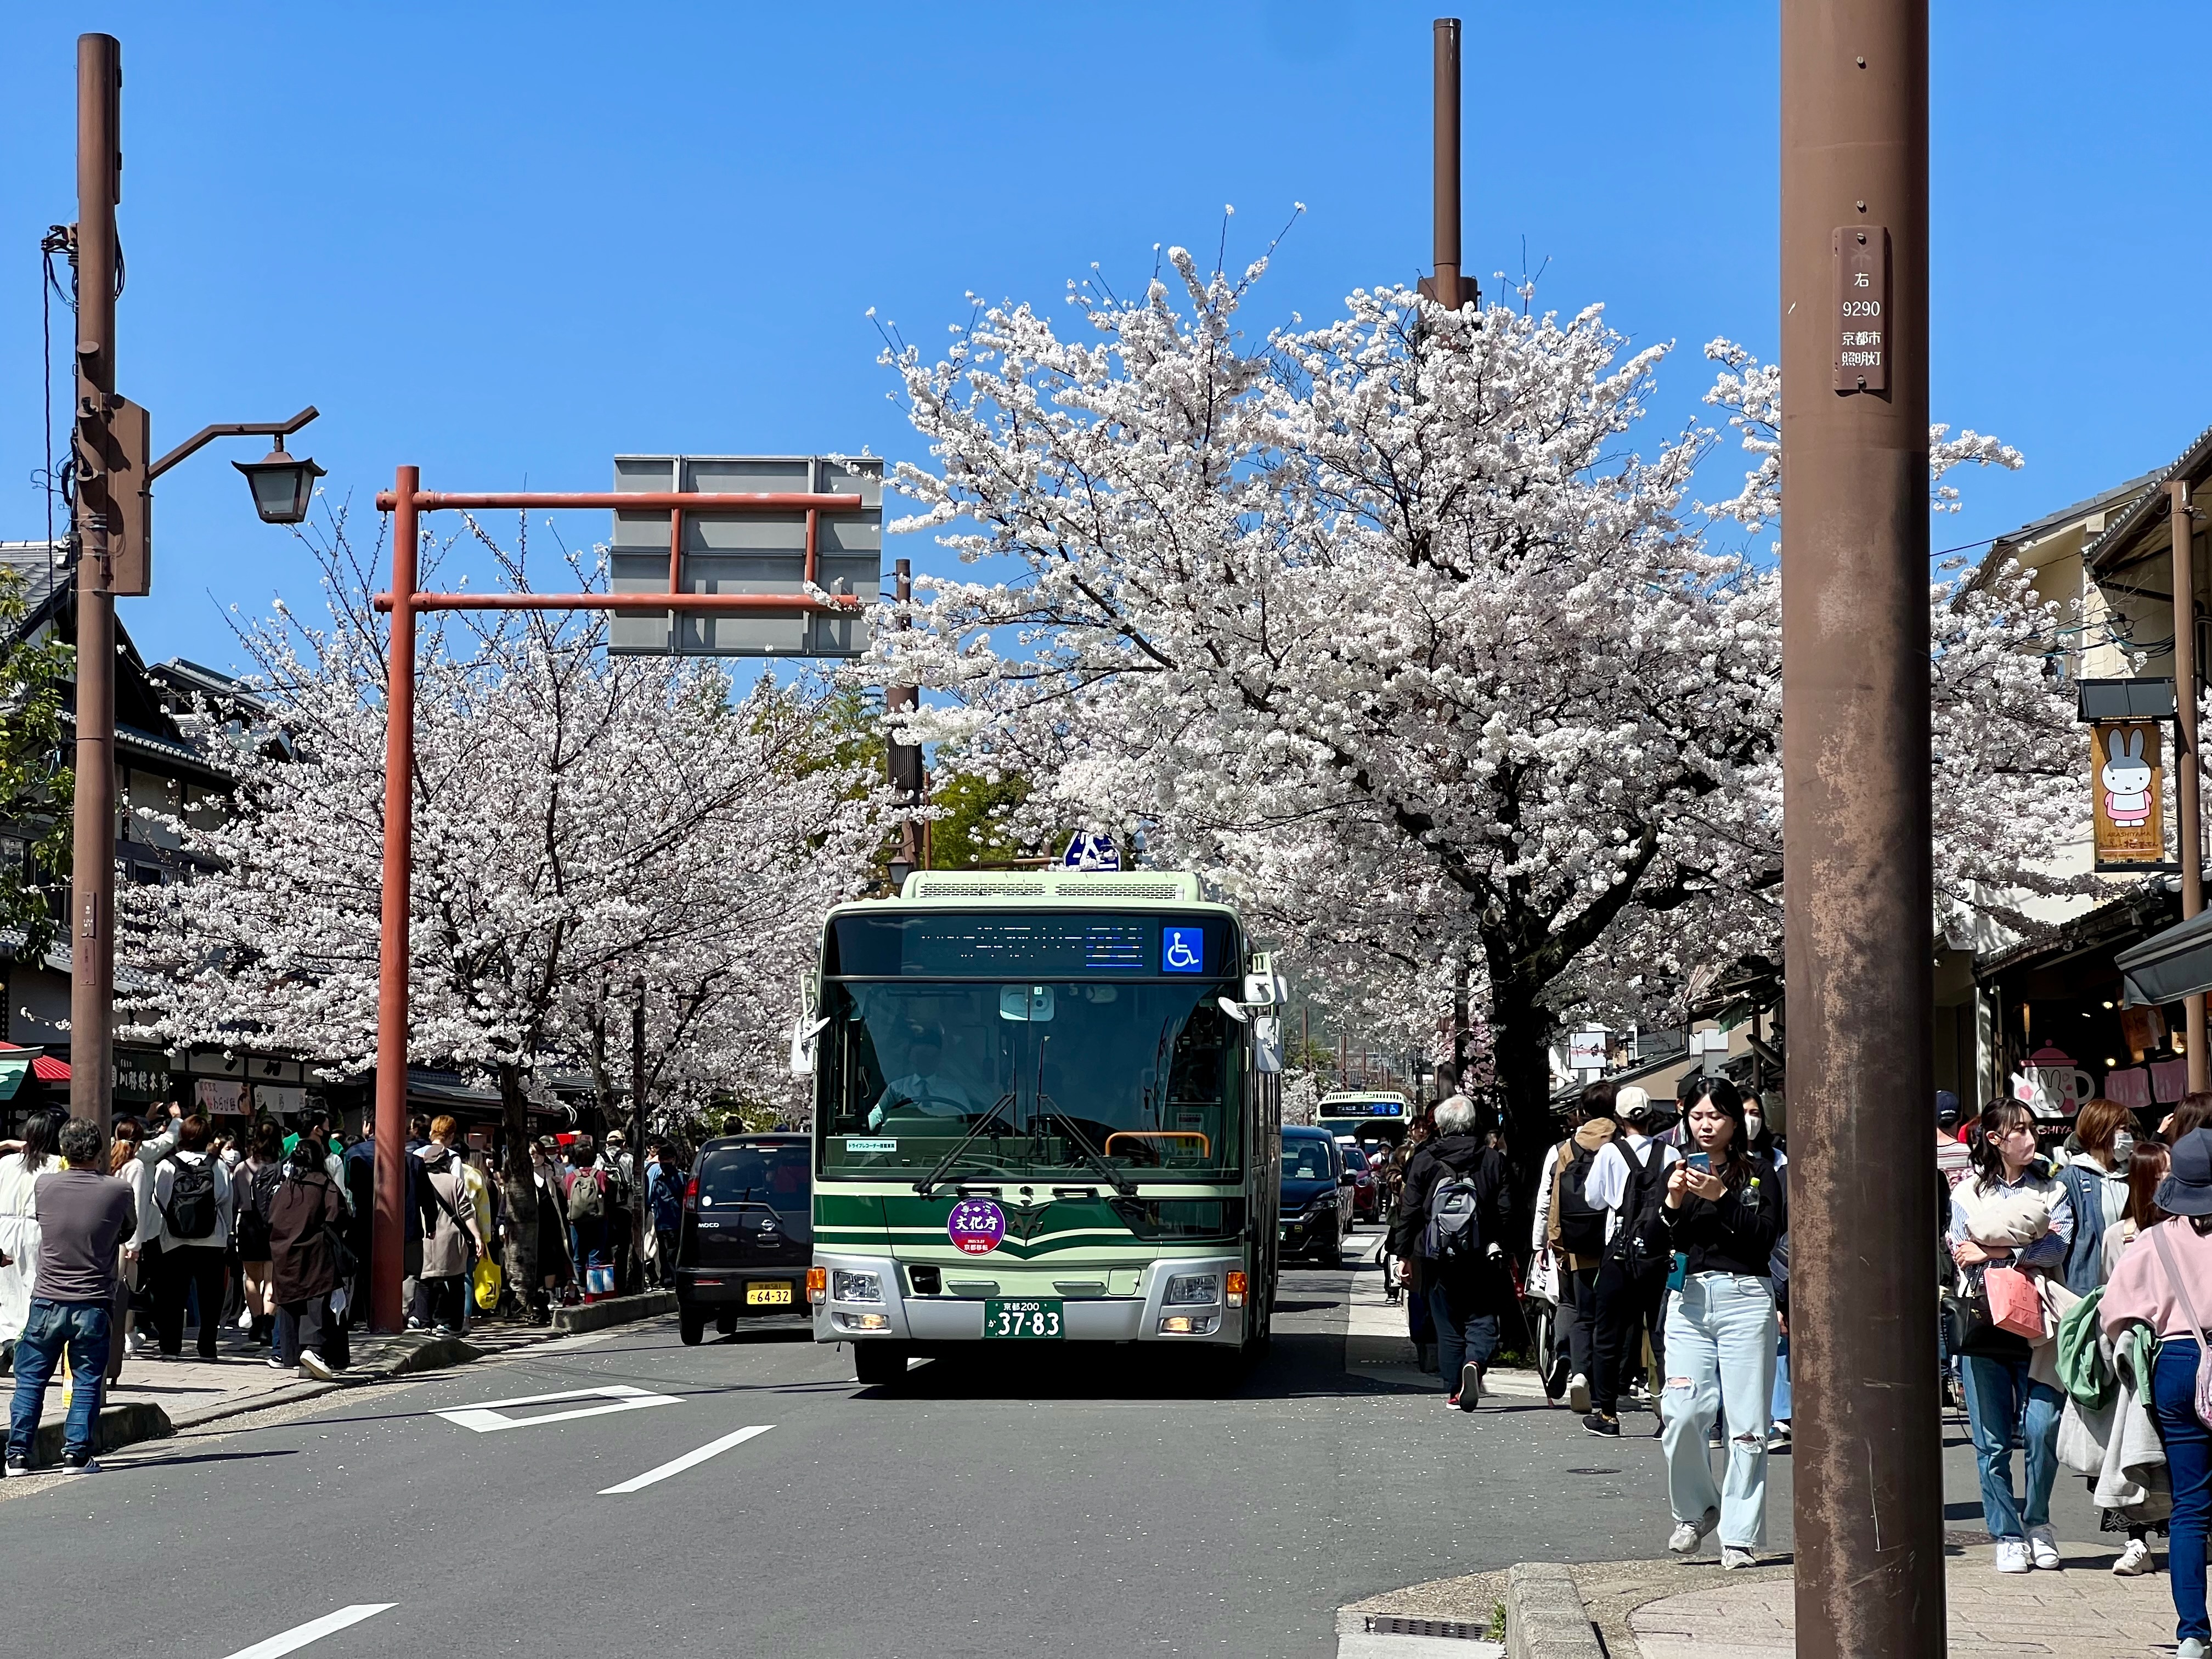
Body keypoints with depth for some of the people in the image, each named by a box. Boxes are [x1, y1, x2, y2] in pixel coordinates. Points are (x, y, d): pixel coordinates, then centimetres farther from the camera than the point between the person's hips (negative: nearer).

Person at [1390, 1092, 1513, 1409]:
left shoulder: (1424, 1161, 1)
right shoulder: (1493, 1159, 2)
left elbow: (1409, 1211, 2)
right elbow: (1506, 1210, 0)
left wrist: (1404, 1255, 7)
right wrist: (1503, 1248, 9)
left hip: (1439, 1257, 0)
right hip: (1481, 1257, 0)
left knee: (1448, 1326, 10)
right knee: (1482, 1320, 4)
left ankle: (1455, 1390, 11)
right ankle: (1475, 1362, -24)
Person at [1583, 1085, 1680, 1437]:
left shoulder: (1611, 1152, -5)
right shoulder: (1670, 1154, 0)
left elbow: (1594, 1198, 5)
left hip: (1621, 1253, -2)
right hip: (1662, 1255, 2)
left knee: (1610, 1335, 7)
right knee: (1663, 1335, 4)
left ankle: (1606, 1413, 11)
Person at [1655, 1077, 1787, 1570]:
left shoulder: (1758, 1173, 6)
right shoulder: (1677, 1172, 15)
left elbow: (1767, 1236, -8)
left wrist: (1721, 1198, -15)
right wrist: (1671, 1204, -8)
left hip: (1745, 1298, -3)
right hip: (1688, 1299, 3)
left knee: (1746, 1424, -4)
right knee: (1681, 1414, -10)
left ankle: (1739, 1536, 2)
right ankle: (1695, 1510, 14)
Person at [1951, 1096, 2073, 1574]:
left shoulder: (2053, 1192, 11)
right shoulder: (1966, 1194, 10)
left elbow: (2056, 1251, -6)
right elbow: (1964, 1258, -3)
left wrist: (1991, 1253, -10)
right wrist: (2027, 1247, -8)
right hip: (1984, 1325, 0)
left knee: (2043, 1431, -8)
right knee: (1992, 1441, 0)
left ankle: (2037, 1524, 13)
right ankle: (2007, 1536, 10)